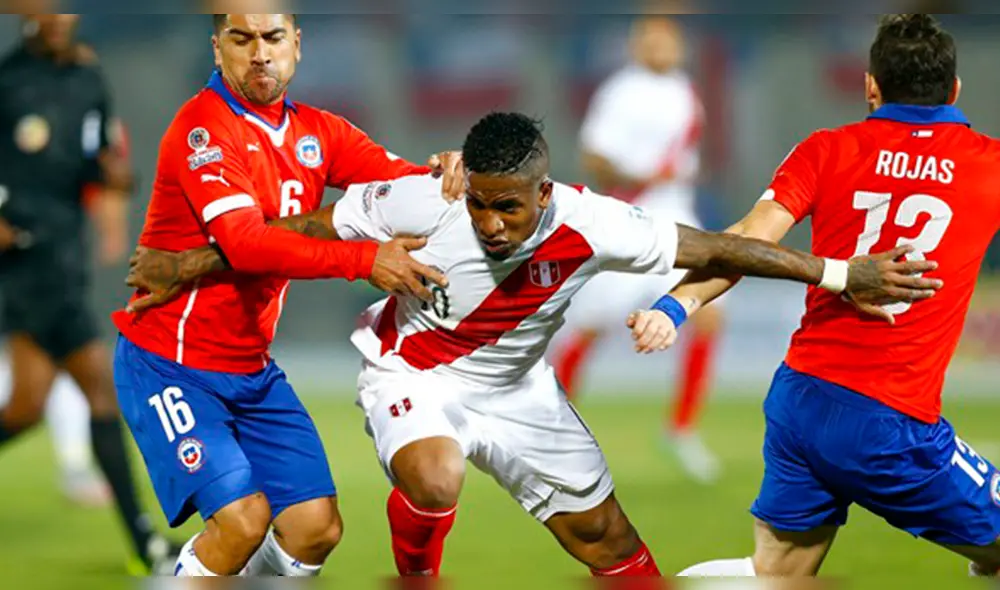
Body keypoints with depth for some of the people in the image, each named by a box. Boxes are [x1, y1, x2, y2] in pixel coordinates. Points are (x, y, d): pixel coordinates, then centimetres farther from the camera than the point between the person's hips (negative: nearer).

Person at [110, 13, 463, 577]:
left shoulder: (316, 130, 5)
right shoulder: (203, 127, -18)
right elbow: (247, 245, -29)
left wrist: (444, 173, -26)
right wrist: (365, 259, -35)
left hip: (253, 370, 7)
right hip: (172, 365, -7)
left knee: (317, 528, -1)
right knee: (244, 520, -21)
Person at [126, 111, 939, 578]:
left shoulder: (588, 225, -27)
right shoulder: (424, 204, -30)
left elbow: (710, 249, -18)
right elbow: (302, 232, -16)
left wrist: (840, 275, -16)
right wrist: (186, 268, -10)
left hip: (516, 388, 3)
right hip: (413, 371, -3)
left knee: (607, 538, 7)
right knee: (433, 478, -35)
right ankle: (416, 581, -3)